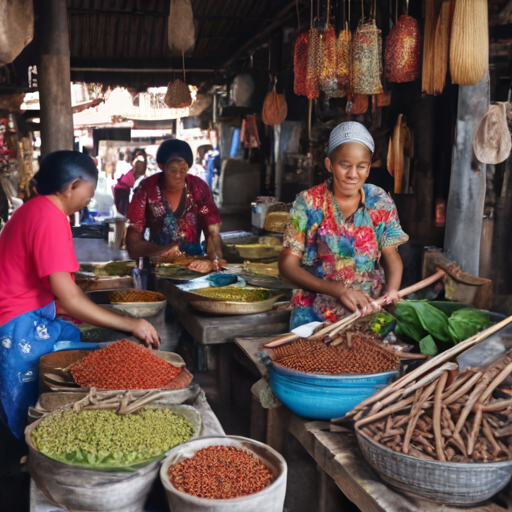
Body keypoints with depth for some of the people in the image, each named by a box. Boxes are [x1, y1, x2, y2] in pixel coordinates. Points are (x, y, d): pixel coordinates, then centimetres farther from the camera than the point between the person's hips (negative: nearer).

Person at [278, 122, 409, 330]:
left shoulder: (380, 202, 2)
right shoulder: (308, 203, -5)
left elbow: (391, 256, 7)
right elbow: (288, 264, -6)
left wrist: (392, 289, -15)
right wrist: (339, 290, -19)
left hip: (370, 310, 3)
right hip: (314, 315, -2)